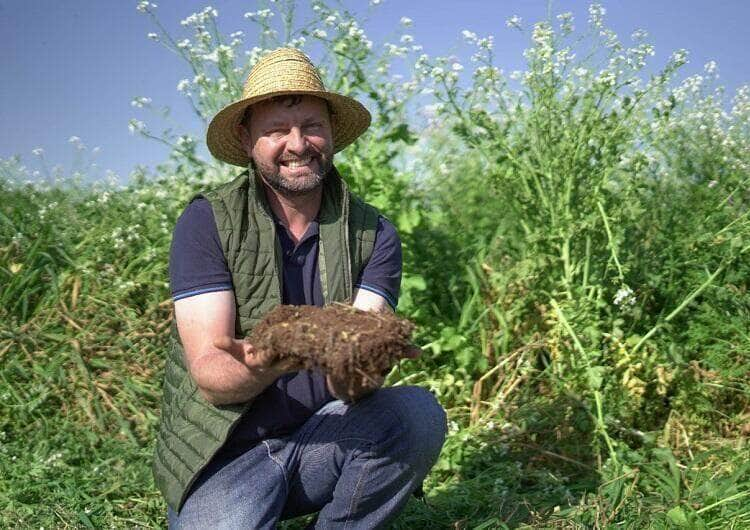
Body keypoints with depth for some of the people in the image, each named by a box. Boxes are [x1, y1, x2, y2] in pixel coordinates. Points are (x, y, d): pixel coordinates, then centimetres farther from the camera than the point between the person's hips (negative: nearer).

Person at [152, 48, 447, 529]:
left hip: (324, 437, 2)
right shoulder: (208, 222, -9)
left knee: (418, 412, -24)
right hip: (228, 450, -2)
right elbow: (208, 373, -16)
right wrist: (259, 366, -39)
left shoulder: (373, 234, -4)